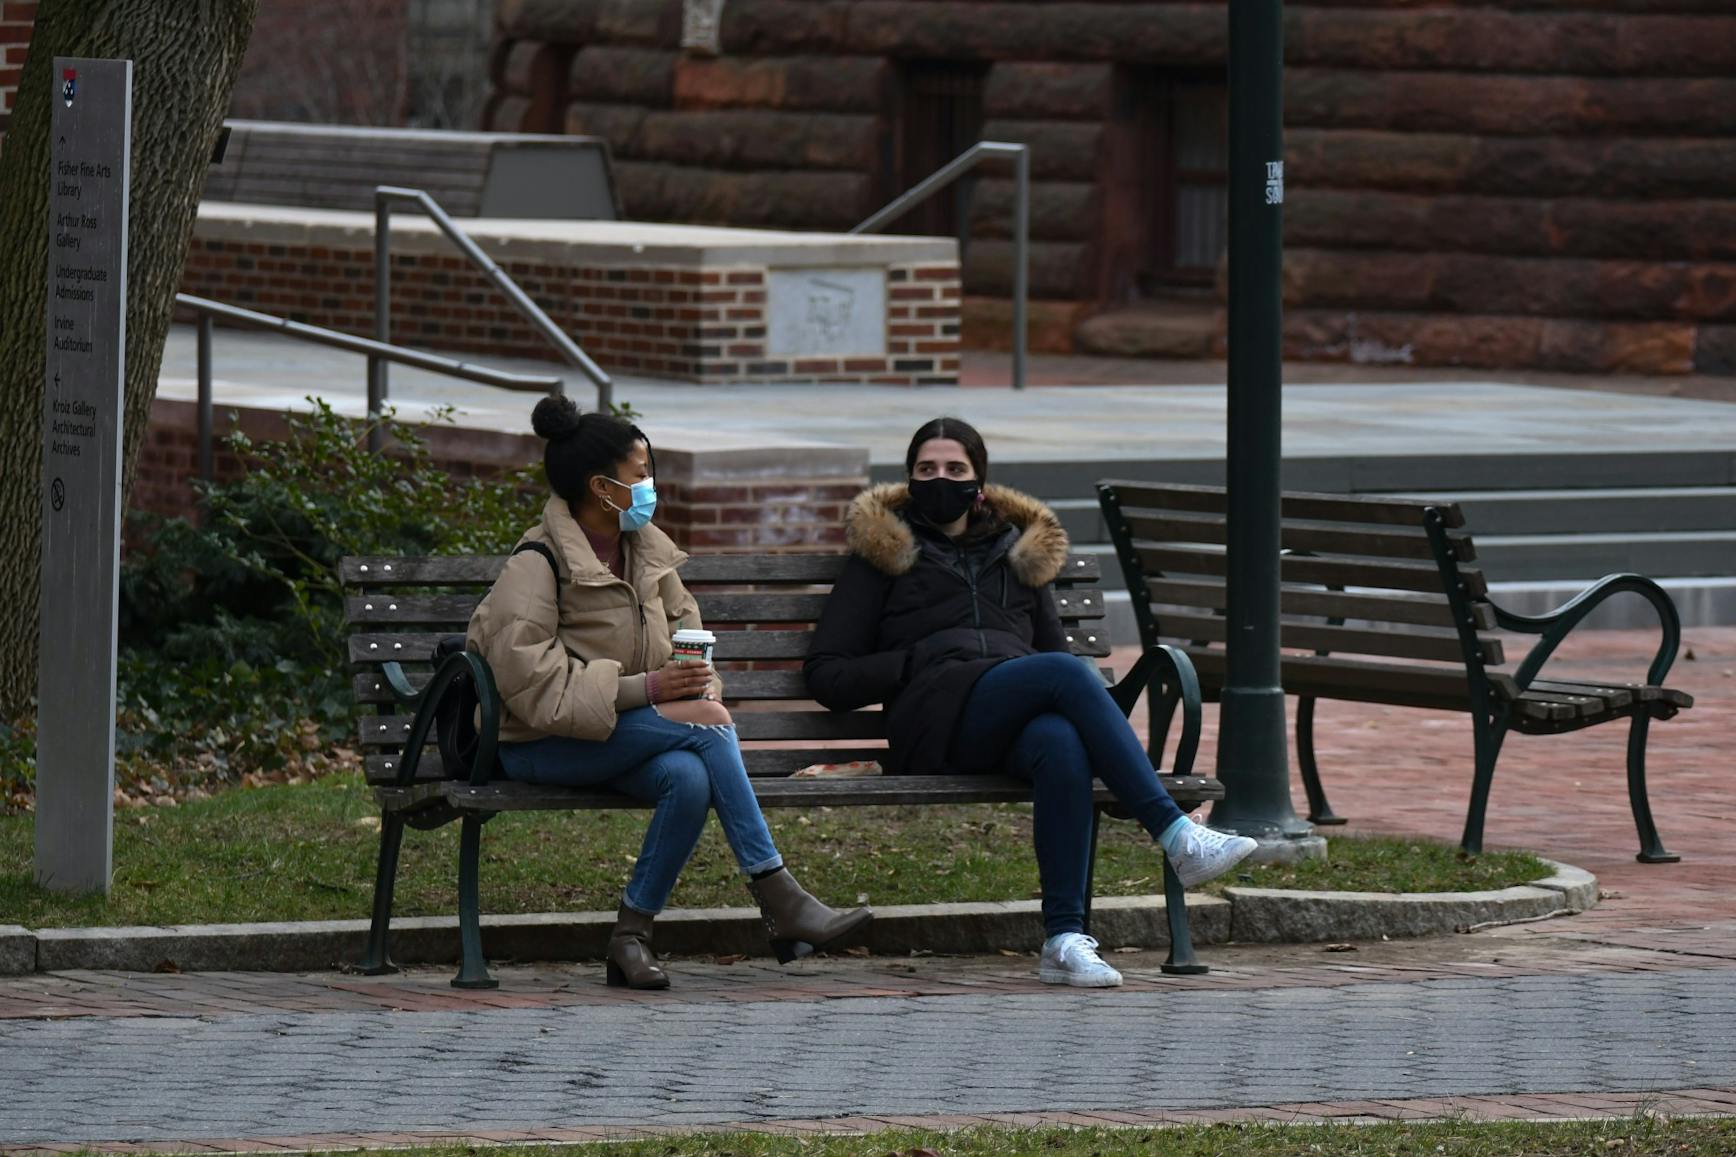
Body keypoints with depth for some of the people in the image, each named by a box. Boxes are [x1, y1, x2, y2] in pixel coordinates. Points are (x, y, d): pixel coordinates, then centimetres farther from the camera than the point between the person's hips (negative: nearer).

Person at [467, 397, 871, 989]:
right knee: (708, 725, -28)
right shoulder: (535, 566, -12)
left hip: (627, 734, 6)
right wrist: (644, 689, -26)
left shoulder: (649, 551, 11)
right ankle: (780, 903, -26)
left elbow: (685, 623, 24)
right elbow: (534, 686, -21)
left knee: (689, 778, -32)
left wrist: (698, 682, -1)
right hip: (541, 748, -6)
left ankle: (632, 935, -24)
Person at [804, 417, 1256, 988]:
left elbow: (1054, 644, 31)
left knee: (1062, 743, -38)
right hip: (940, 717, -3)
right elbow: (826, 674, 14)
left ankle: (1064, 938, -45)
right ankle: (1178, 838, -43)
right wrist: (915, 662, -2)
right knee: (1067, 671, -34)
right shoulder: (886, 554, 21)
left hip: (1019, 724, 3)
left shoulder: (1019, 551, 31)